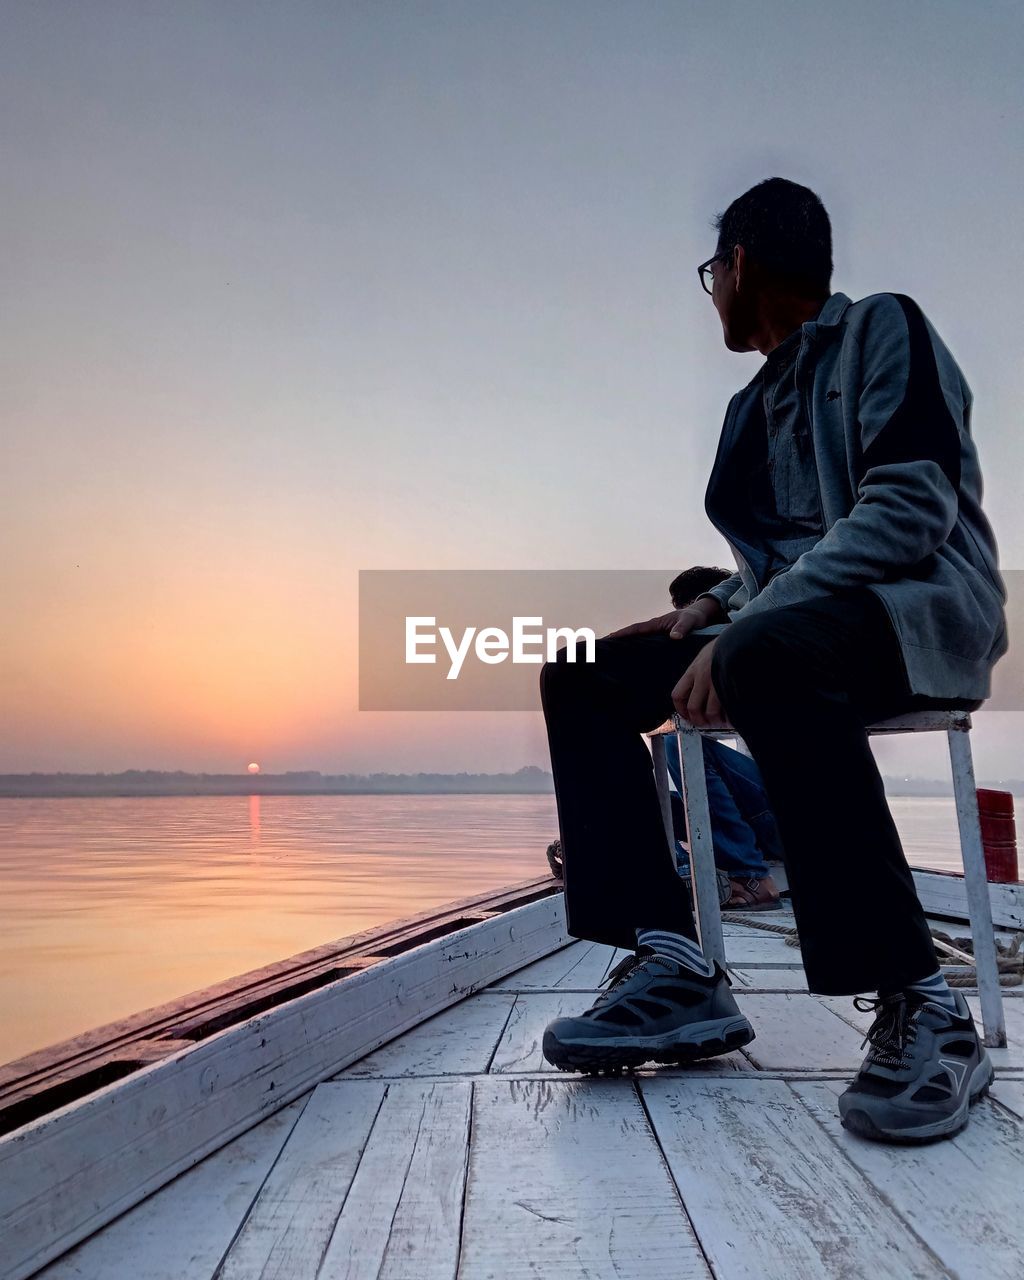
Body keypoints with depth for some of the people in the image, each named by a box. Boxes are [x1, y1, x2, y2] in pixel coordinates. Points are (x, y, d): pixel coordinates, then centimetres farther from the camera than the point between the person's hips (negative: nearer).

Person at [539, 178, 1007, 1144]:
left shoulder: (881, 327, 0)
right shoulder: (756, 405, 23)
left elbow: (913, 504, -16)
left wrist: (746, 626, -25)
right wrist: (716, 608, 1)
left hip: (928, 607, -8)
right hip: (800, 624, 8)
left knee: (767, 652, -41)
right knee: (581, 677, -6)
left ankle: (920, 1006, -31)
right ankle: (675, 968, -17)